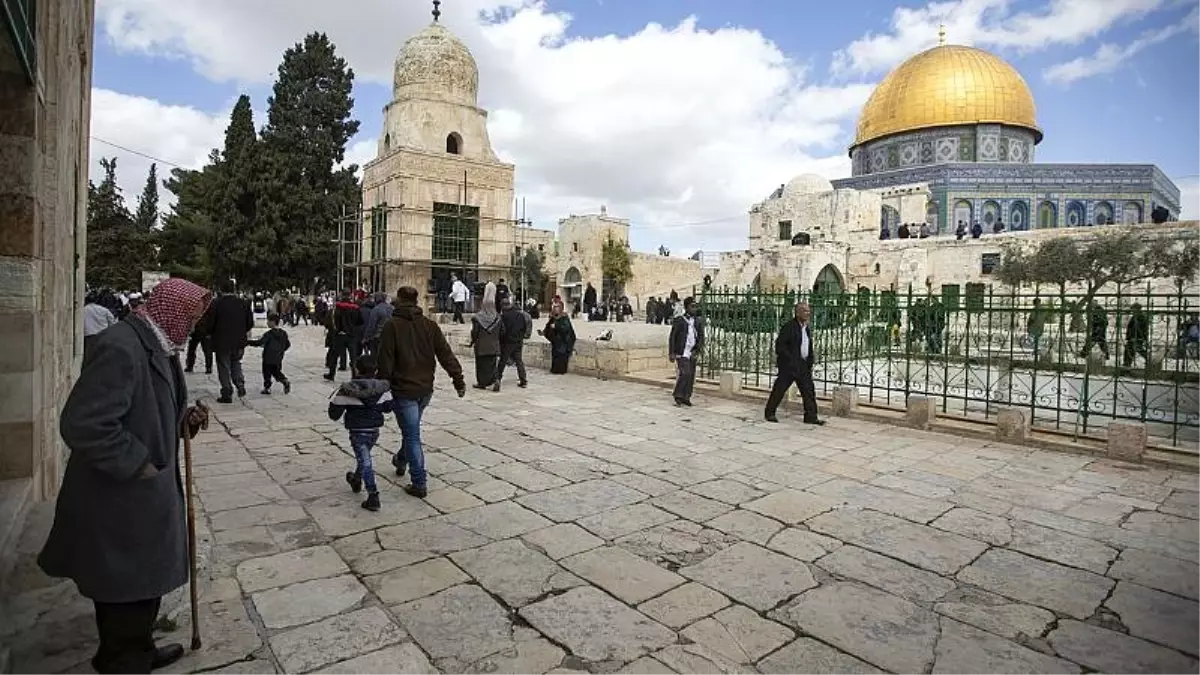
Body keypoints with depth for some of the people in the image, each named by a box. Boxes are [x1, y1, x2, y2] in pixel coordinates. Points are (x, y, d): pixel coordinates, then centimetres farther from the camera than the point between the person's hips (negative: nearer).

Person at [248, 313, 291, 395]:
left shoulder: (269, 334, -15)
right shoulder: (283, 333, 5)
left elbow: (259, 342, -21)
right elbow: (288, 344, 12)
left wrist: (248, 342, -12)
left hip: (268, 358, -6)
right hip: (278, 359, 6)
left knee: (267, 373, 6)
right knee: (277, 372, 17)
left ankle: (267, 387, 8)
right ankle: (285, 381, -3)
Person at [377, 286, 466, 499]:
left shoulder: (392, 326, -9)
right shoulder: (429, 324, 3)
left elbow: (385, 361, -12)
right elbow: (445, 354, 0)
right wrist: (458, 379, 1)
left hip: (404, 389, -5)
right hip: (426, 388, 5)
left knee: (412, 435, 0)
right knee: (411, 428, 26)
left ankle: (419, 484, 2)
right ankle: (401, 461, 49)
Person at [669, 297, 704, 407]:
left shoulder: (698, 322, 10)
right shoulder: (679, 321, -3)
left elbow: (701, 336, 10)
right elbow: (672, 338, -2)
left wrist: (699, 348, -8)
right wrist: (671, 353, -7)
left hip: (692, 354, 5)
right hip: (681, 353, -5)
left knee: (691, 376, 6)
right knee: (685, 373, -15)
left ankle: (686, 397, 17)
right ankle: (678, 395, 2)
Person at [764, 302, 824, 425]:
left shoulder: (808, 328, 14)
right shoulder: (789, 327, -11)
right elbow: (779, 345, -14)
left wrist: (811, 357, 8)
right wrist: (790, 359, -18)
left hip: (804, 365, 7)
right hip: (789, 365, -7)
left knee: (809, 391, 3)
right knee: (779, 389, 1)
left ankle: (811, 416, 9)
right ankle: (769, 413, 14)